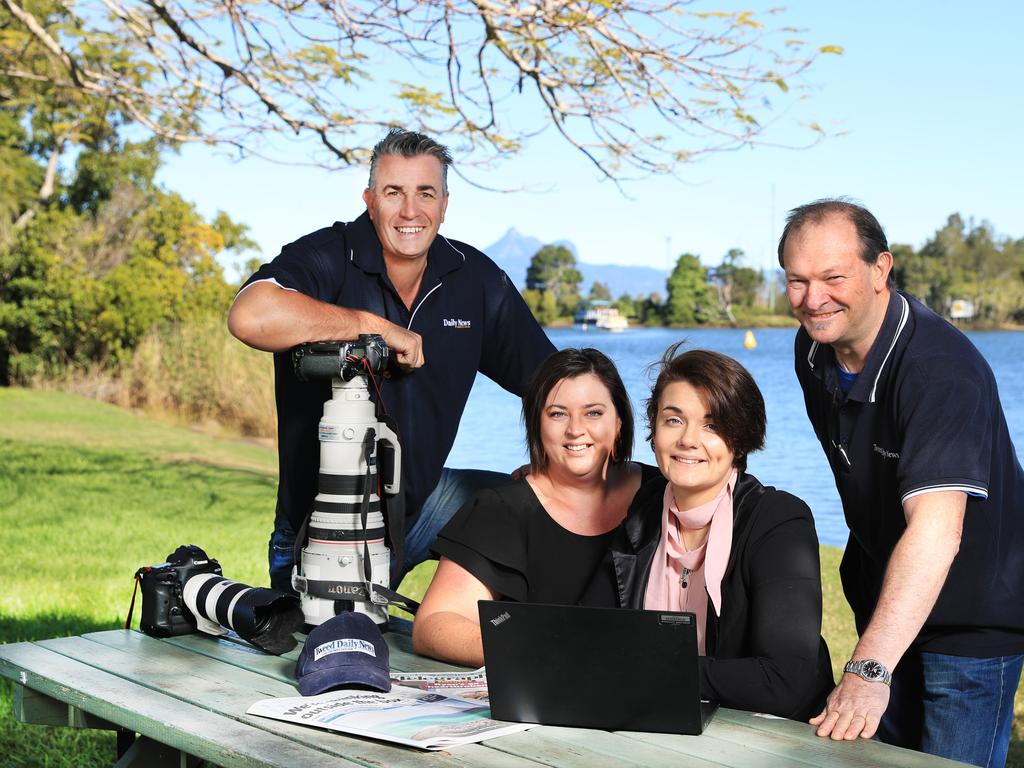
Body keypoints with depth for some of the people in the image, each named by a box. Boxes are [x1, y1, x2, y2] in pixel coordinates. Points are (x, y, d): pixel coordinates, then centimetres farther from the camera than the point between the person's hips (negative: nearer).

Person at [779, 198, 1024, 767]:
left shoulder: (941, 368, -30)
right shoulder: (814, 349, -4)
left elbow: (937, 528, -42)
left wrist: (869, 670, -51)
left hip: (972, 617, -7)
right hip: (885, 602, 7)